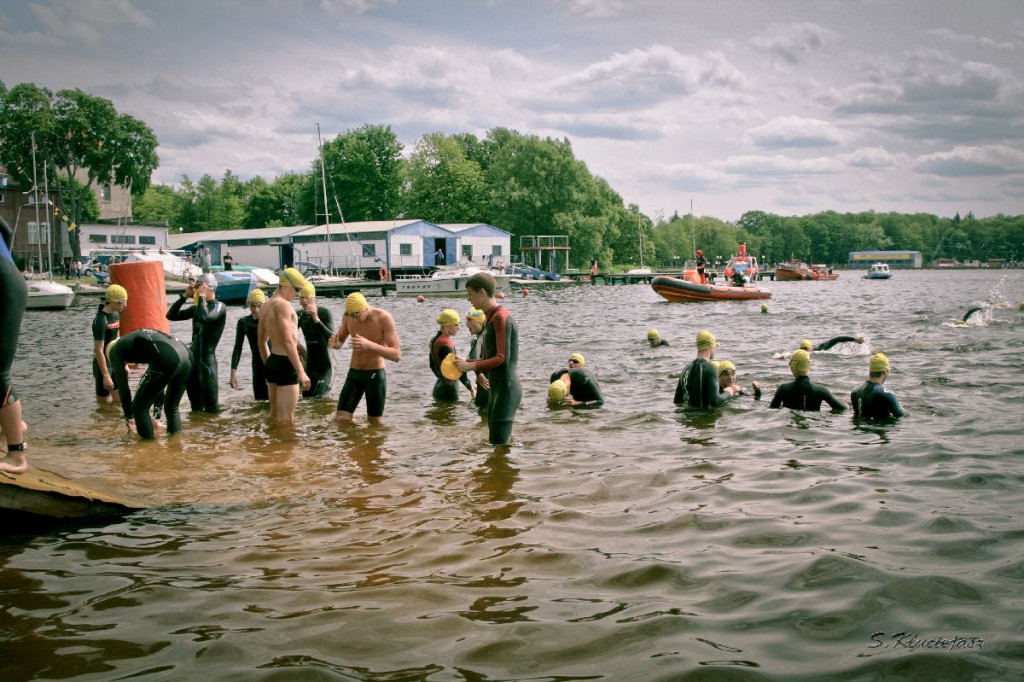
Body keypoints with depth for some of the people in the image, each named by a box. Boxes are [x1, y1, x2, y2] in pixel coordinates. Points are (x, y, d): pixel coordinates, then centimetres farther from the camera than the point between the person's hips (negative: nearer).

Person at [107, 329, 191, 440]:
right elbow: (157, 381, 39)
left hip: (166, 360, -7)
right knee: (172, 408, 26)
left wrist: (129, 419, 27)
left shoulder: (114, 351, 21)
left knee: (139, 407, 12)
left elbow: (123, 386, 18)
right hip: (186, 357, 7)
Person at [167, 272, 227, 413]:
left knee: (210, 406, -4)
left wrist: (202, 296, -15)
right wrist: (185, 296, 5)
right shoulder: (197, 307, 14)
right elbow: (171, 315, 14)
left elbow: (204, 317, -28)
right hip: (193, 357, 7)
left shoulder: (219, 307, -7)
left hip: (207, 359, -7)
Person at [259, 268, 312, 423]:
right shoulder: (283, 305, -16)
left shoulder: (266, 306, 14)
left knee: (274, 415, 18)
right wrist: (301, 372, -22)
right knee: (286, 419, -7)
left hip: (272, 362, 10)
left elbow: (261, 342, 20)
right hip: (286, 364, -10)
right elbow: (288, 342, -23)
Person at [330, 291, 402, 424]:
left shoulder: (384, 318, -18)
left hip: (375, 374, -3)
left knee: (375, 422, 4)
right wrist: (335, 343, -16)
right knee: (340, 420, -2)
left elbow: (397, 355, -22)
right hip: (353, 373, 4)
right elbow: (340, 342, 12)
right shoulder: (348, 317, -5)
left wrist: (370, 345, -38)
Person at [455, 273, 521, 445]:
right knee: (495, 439, 15)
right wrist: (466, 362, 2)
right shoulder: (490, 319, 15)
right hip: (496, 387, 10)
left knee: (498, 441, -11)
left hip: (506, 388, -10)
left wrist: (470, 366, -17)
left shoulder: (501, 317, -16)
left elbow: (502, 358, -21)